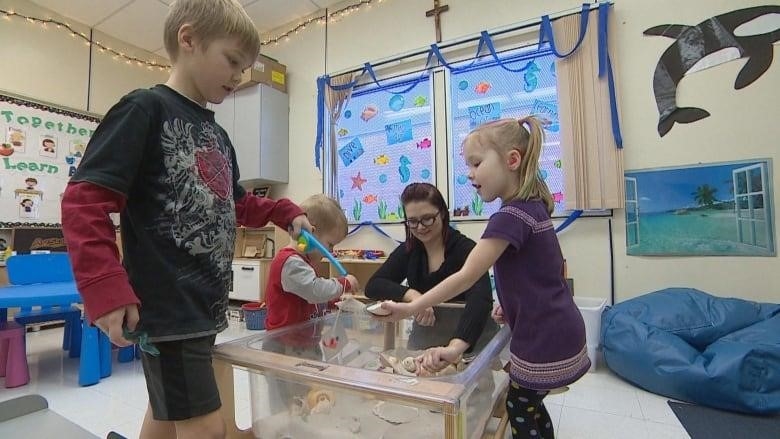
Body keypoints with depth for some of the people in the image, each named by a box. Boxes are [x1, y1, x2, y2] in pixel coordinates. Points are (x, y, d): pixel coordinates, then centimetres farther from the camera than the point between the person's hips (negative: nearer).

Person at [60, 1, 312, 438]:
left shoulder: (218, 135, 14)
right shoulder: (145, 109, -10)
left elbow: (236, 204, 24)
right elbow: (84, 201, -16)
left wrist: (286, 213, 11)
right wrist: (106, 290, -20)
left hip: (203, 304, 8)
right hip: (167, 308, -8)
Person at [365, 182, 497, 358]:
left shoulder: (466, 249, -13)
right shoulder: (407, 251, 1)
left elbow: (480, 299, -27)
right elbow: (372, 286, -5)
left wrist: (455, 347, -42)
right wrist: (411, 294, -21)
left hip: (470, 341, -3)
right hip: (423, 341, 3)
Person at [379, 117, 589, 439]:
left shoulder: (511, 216, -25)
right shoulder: (532, 206, 4)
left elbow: (466, 277, -25)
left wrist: (410, 308, -19)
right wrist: (512, 304, 6)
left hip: (545, 343, -9)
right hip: (558, 335, 9)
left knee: (520, 412, 14)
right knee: (529, 406, 26)